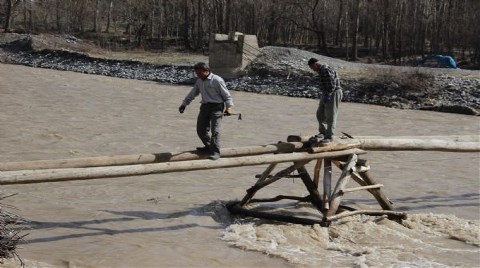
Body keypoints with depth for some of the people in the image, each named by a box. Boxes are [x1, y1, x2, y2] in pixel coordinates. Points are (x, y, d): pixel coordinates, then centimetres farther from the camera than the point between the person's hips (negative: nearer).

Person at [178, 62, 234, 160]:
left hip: (216, 107, -7)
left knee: (215, 130, -12)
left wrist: (229, 107, -15)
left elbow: (226, 95, -7)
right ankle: (209, 147, 25)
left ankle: (215, 152, -7)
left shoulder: (217, 80, -12)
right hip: (205, 106, 7)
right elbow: (193, 93, 23)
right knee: (200, 129, 6)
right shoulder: (199, 81, 10)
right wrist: (185, 103, 22)